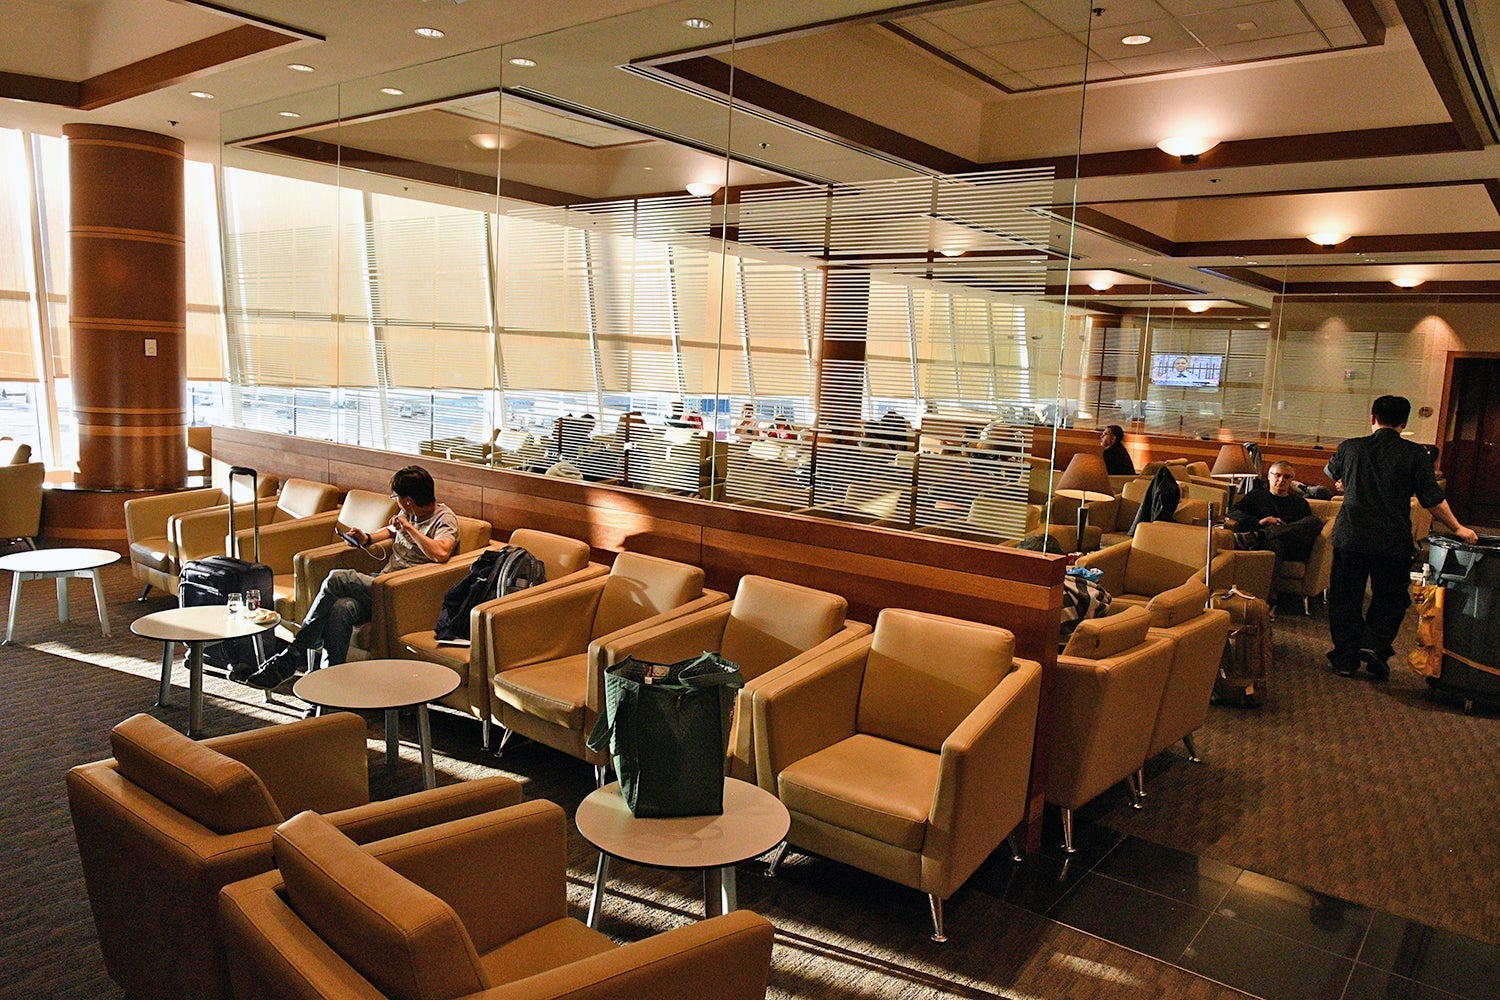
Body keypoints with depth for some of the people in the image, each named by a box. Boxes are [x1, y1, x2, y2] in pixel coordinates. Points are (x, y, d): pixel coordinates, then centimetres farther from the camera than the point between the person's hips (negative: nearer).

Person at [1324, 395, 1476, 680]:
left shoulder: (1350, 448, 2)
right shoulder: (1414, 454, -4)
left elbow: (1332, 473, 23)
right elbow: (1433, 499, -5)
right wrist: (1457, 528, 8)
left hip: (1350, 538, 1)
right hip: (1393, 543, -1)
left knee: (1345, 598, 10)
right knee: (1390, 599, 16)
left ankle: (1346, 658, 13)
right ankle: (1375, 644, -2)